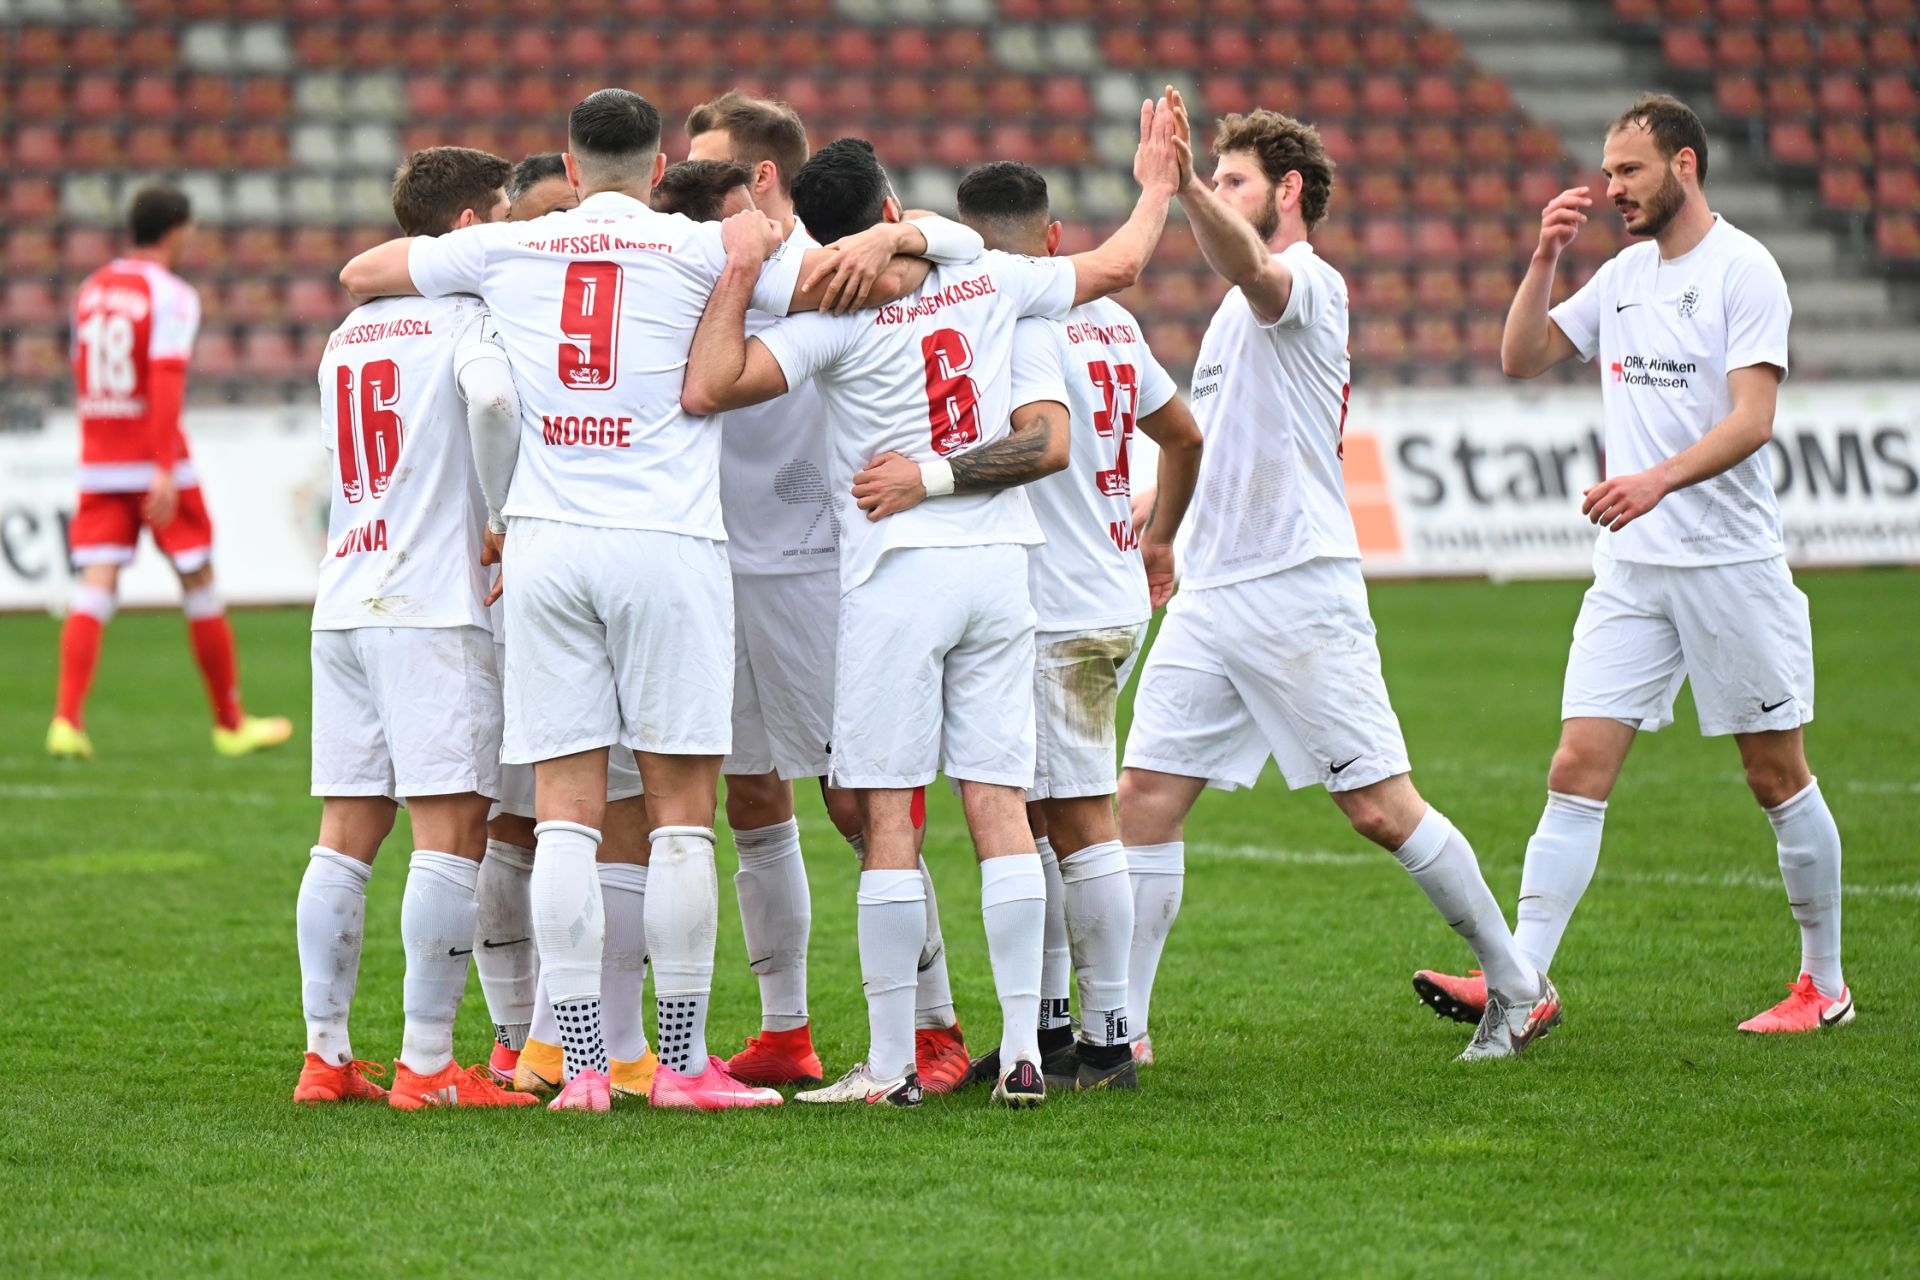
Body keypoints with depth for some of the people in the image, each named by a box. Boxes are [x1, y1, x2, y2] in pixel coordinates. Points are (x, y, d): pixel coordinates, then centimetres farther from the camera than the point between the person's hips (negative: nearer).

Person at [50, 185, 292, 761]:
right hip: (154, 460, -5)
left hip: (97, 461, 5)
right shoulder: (170, 295, -9)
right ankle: (231, 723, 17)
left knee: (95, 586, -2)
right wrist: (167, 470, -25)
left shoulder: (92, 290, 12)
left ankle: (67, 719, -18)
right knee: (199, 582, 7)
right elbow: (166, 383, -20)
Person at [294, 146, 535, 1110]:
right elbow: (494, 393, -23)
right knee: (451, 829, -7)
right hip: (433, 606, -8)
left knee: (347, 833, 8)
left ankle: (325, 1051, 8)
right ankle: (426, 1065, -11)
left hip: (344, 604, 8)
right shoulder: (463, 313, -3)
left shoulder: (347, 335, 20)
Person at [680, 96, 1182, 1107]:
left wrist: (739, 273, -10)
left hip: (897, 569, -5)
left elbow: (705, 389, -17)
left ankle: (890, 1064, -4)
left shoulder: (836, 320, -9)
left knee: (887, 815, -3)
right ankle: (1022, 1051, 0)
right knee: (999, 806, 3)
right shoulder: (990, 281, 5)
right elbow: (1115, 267, 21)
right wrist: (1156, 184, 38)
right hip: (1000, 566, 5)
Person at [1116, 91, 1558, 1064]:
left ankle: (1517, 989, 9)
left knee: (1380, 809, -5)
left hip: (1300, 592, -8)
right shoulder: (1237, 312, 21)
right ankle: (1121, 1029, 1)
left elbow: (1244, 262, -32)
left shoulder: (1308, 283, -7)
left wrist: (1182, 182, -48)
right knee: (1144, 796, -2)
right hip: (1210, 598, 8)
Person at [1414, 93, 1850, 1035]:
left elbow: (1752, 420, -18)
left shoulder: (1742, 270, -9)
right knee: (1579, 768, -5)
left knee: (1777, 775, 4)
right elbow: (1520, 359, 15)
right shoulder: (1625, 275, 12)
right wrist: (1544, 260, 1)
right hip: (1630, 568, 6)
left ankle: (1824, 985, 17)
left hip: (1731, 564, -6)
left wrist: (1657, 479, -32)